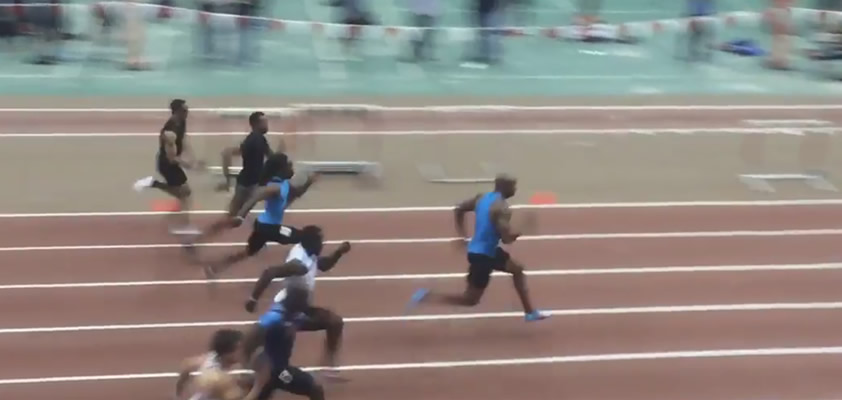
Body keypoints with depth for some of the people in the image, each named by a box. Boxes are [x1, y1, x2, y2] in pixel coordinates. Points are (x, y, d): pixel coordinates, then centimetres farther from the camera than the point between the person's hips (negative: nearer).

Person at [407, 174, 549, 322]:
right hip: (482, 255, -10)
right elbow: (507, 239, -28)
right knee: (470, 300, 0)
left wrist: (462, 234, 20)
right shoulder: (501, 208, -22)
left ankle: (530, 312, 32)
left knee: (517, 269, 23)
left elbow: (459, 209, 15)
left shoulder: (482, 198, 5)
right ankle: (426, 296, -2)